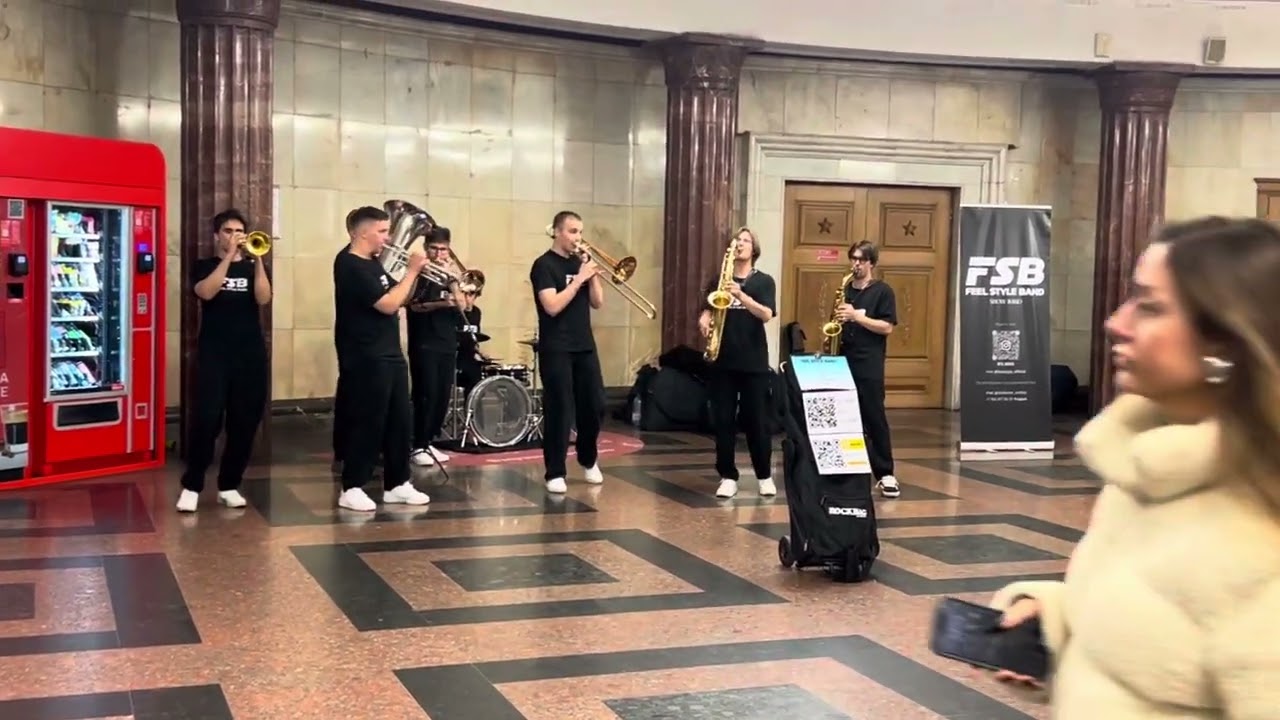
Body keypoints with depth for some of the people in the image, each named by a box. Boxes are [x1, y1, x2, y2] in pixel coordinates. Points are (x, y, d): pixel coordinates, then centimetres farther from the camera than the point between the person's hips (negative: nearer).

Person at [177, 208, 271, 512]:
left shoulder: (253, 266, 12)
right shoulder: (203, 266, 6)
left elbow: (263, 298, -7)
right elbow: (206, 292, -16)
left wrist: (257, 260, -16)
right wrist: (229, 256, -17)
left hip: (251, 354, 3)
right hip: (214, 354, -3)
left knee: (244, 423, 3)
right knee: (206, 420, -11)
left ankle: (229, 485, 13)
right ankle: (191, 485, -1)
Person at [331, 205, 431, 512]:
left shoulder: (373, 264, 14)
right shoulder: (351, 267, -16)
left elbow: (400, 300, 17)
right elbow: (388, 305, -22)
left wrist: (413, 274, 2)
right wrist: (411, 271, -15)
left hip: (390, 356, 9)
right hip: (366, 360, -9)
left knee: (399, 421, 11)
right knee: (367, 424, -4)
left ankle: (397, 485, 18)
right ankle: (352, 489, 4)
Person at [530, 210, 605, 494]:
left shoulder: (580, 262, 12)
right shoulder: (544, 265, -7)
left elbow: (597, 303, 9)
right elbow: (552, 306, -19)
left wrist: (593, 275, -5)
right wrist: (579, 279, -18)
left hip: (585, 346, 6)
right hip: (556, 349, -6)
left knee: (595, 406, 8)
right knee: (559, 410, -4)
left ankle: (588, 460, 29)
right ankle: (555, 473, 4)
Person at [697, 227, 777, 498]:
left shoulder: (764, 281, 1)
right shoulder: (718, 280, 8)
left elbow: (767, 314, -13)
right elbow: (707, 310, 8)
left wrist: (741, 296, -28)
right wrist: (704, 320, -16)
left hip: (754, 361, -2)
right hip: (723, 359, 2)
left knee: (756, 420, 3)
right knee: (723, 420, 2)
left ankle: (765, 476, 15)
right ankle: (728, 476, 10)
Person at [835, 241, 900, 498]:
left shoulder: (882, 291, -2)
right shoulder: (846, 289, 14)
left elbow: (886, 327, -10)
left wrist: (856, 316, -18)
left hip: (870, 365, -5)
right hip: (844, 361, 5)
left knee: (874, 417, -4)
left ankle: (885, 474, 0)